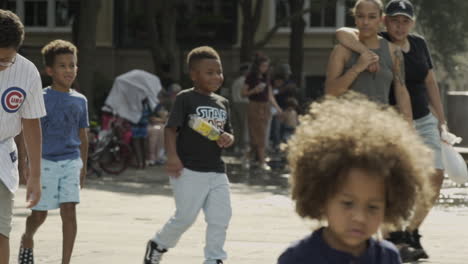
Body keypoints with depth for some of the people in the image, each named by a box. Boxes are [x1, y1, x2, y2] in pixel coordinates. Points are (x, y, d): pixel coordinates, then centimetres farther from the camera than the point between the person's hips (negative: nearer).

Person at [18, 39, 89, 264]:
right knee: (40, 213, 7)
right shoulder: (42, 99, -5)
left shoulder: (80, 101, 7)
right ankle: (27, 240, 39)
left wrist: (83, 167, 15)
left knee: (69, 211, -8)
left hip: (71, 162, 2)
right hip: (45, 162, -2)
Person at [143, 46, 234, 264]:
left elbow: (228, 132, 21)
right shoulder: (185, 99, -5)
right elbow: (171, 129, -10)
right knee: (185, 216, -3)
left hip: (217, 171, 6)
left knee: (220, 218, 1)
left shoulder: (222, 103, 14)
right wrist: (172, 156, -24)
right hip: (189, 170, -6)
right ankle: (157, 245, 21)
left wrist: (228, 139, -4)